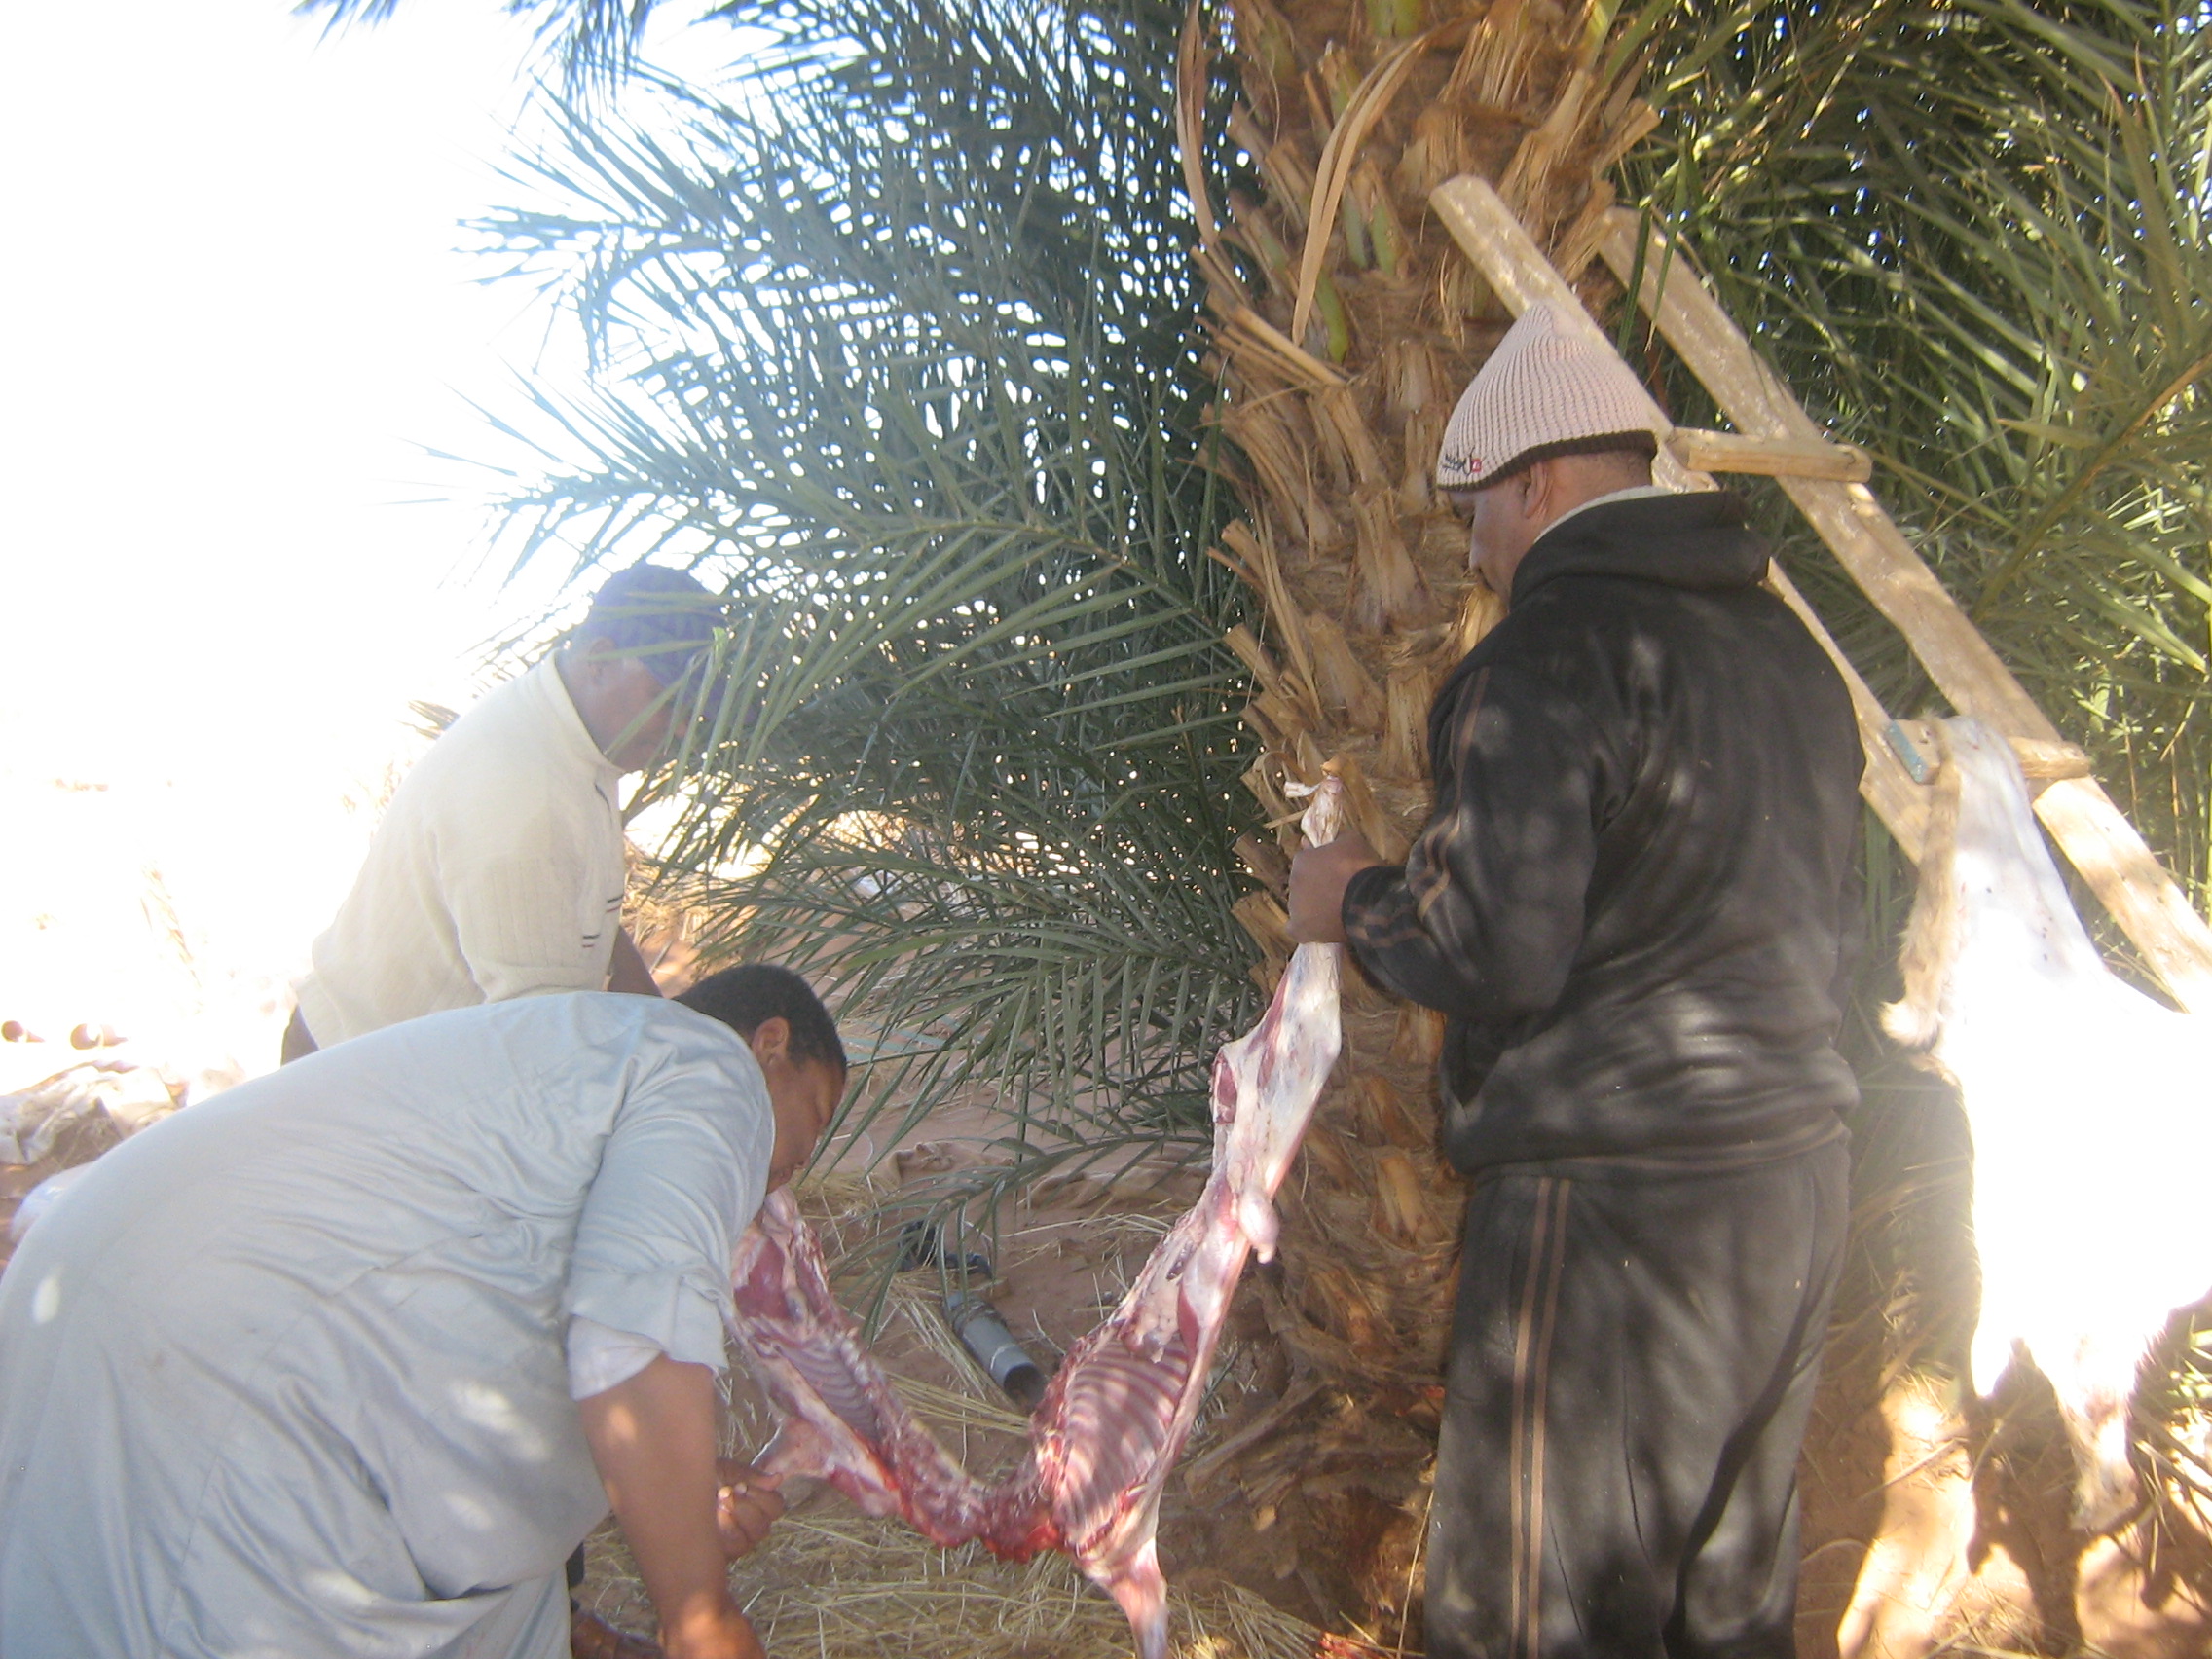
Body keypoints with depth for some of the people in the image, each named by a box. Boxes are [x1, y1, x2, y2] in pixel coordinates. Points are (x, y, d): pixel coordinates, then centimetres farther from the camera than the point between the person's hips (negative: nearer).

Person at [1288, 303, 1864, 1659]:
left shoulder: (1547, 655, -14)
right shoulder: (1788, 647, 13)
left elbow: (1492, 949, -21)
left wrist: (1353, 900, -2)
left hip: (1617, 1202, -9)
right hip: (1800, 1177, 9)